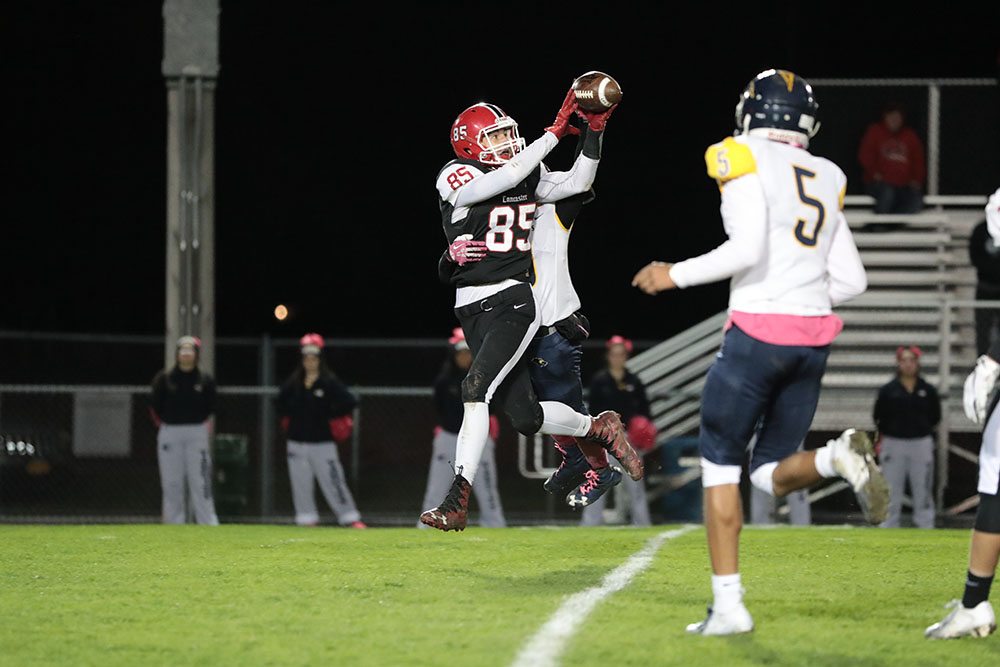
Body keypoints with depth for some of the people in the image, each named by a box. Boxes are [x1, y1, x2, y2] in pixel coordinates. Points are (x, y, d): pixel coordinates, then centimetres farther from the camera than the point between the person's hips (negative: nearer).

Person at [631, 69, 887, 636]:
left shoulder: (746, 162, -5)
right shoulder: (826, 180, 16)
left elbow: (747, 249, -18)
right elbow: (852, 281, 15)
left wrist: (675, 275, -6)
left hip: (759, 333, -6)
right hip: (814, 337, 6)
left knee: (721, 465, 7)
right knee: (773, 474, 13)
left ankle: (729, 605, 2)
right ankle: (839, 457, -20)